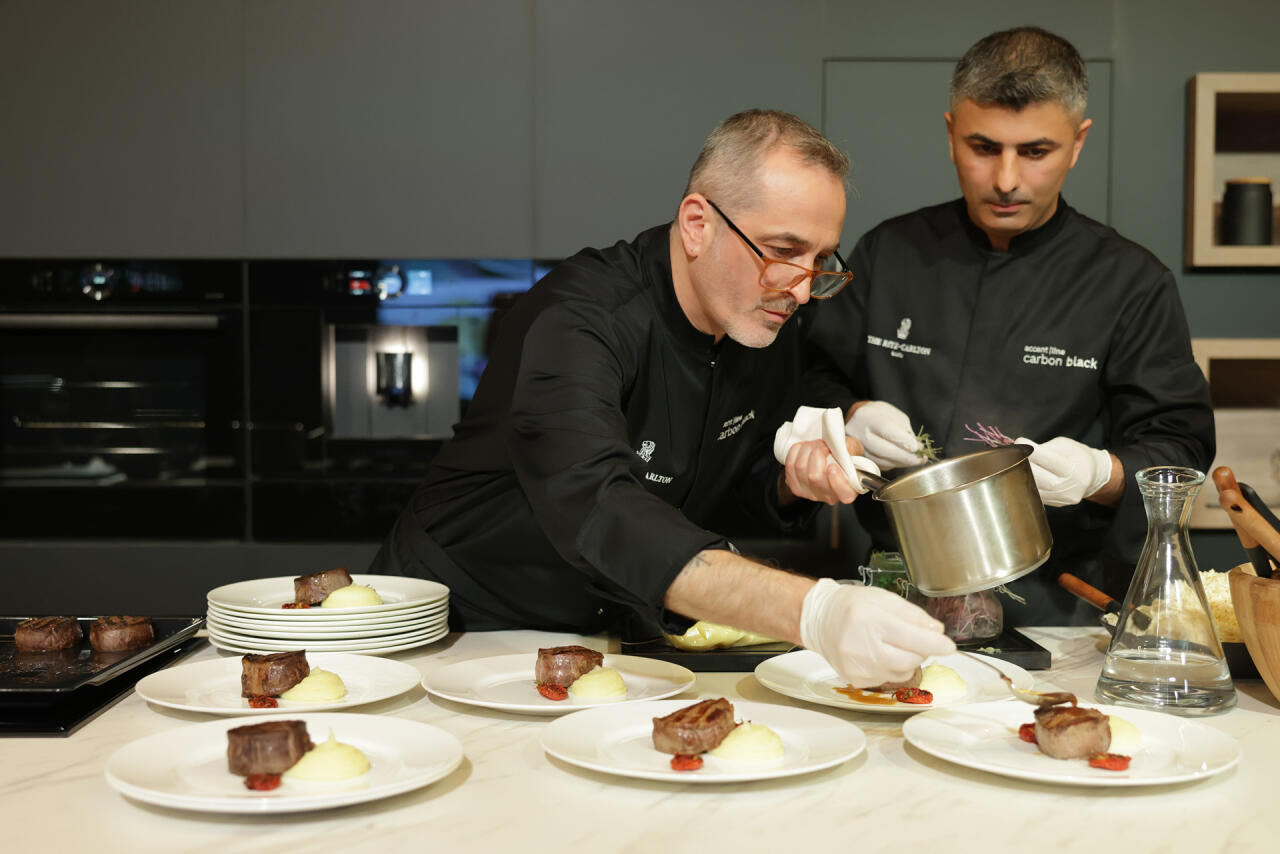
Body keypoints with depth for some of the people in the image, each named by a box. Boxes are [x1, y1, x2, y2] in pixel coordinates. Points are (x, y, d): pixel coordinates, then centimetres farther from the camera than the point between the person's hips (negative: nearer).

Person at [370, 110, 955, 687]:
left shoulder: (769, 332, -3)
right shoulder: (578, 318, -26)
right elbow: (595, 512, -42)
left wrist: (793, 484, -12)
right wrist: (812, 610, -52)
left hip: (602, 638, 4)